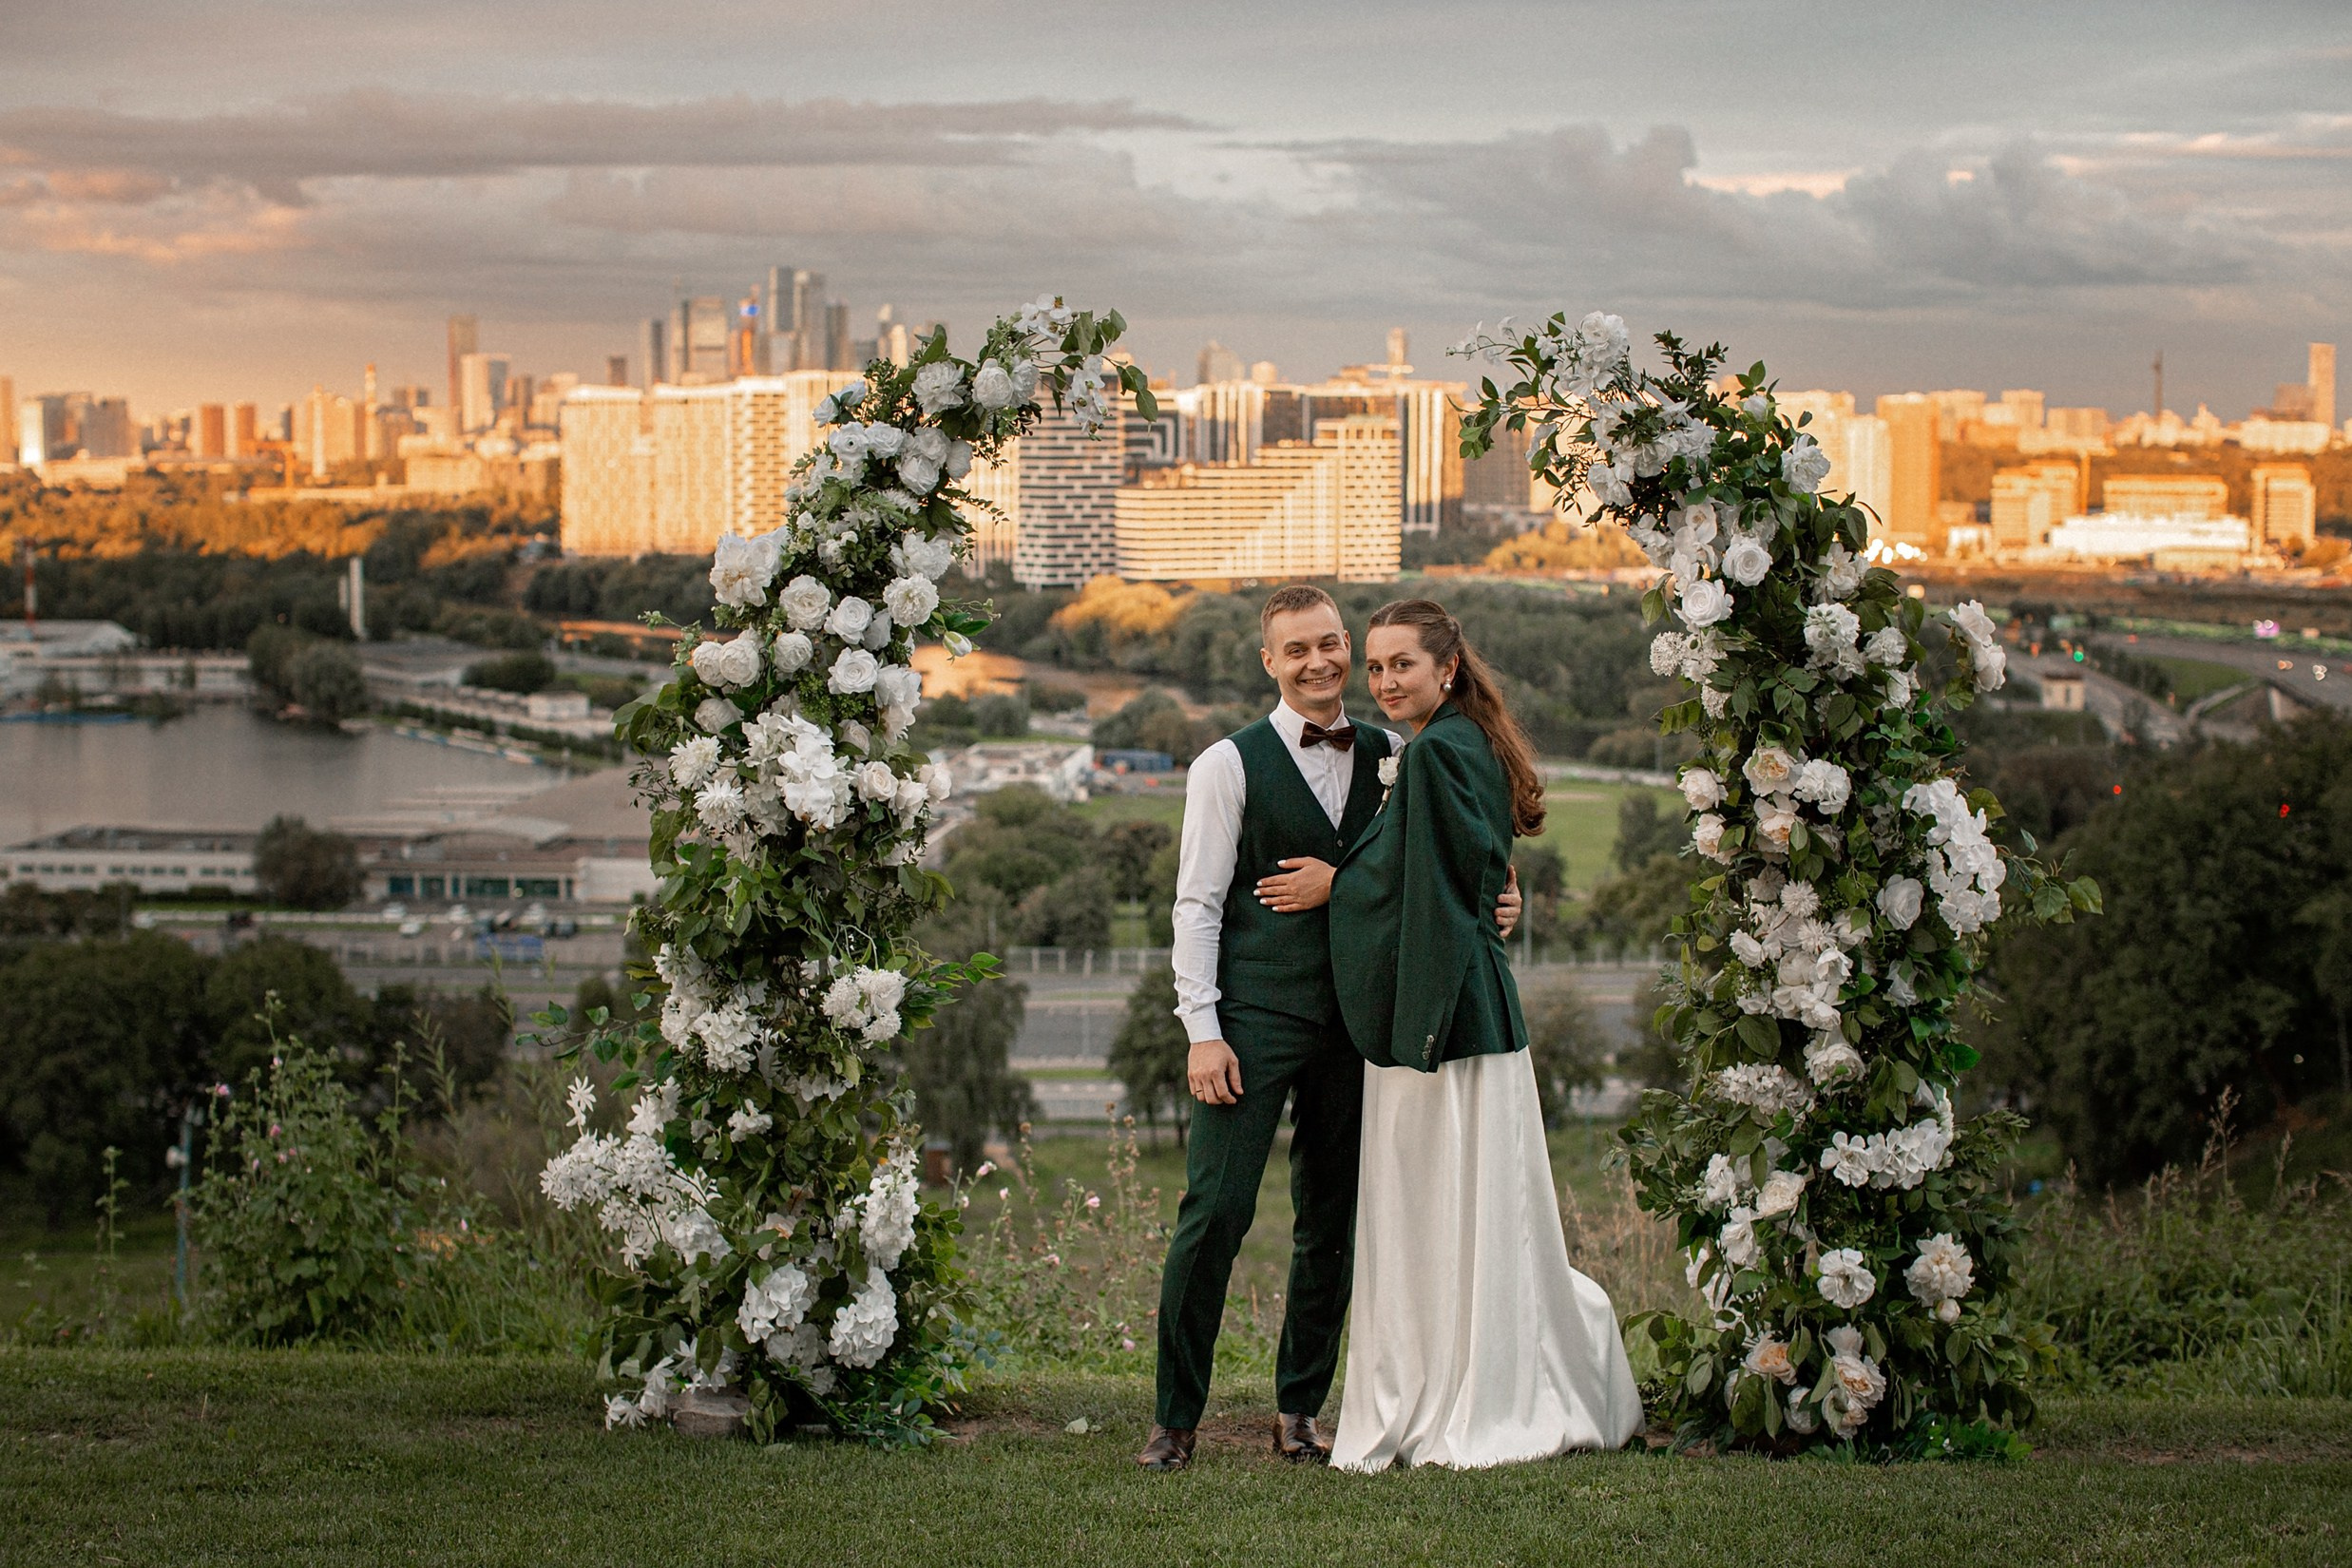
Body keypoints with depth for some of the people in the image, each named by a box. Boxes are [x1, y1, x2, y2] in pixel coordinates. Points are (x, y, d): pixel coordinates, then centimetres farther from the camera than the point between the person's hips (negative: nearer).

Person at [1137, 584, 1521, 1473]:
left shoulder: (1387, 758, 10)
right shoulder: (1231, 764, -1)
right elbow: (1198, 903, -3)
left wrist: (1490, 908, -2)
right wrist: (1202, 1030, -10)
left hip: (1353, 1020, 4)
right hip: (1256, 1017, -4)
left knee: (1332, 1223, 9)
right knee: (1214, 1212, -9)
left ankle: (1299, 1409, 21)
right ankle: (1175, 1417, 0)